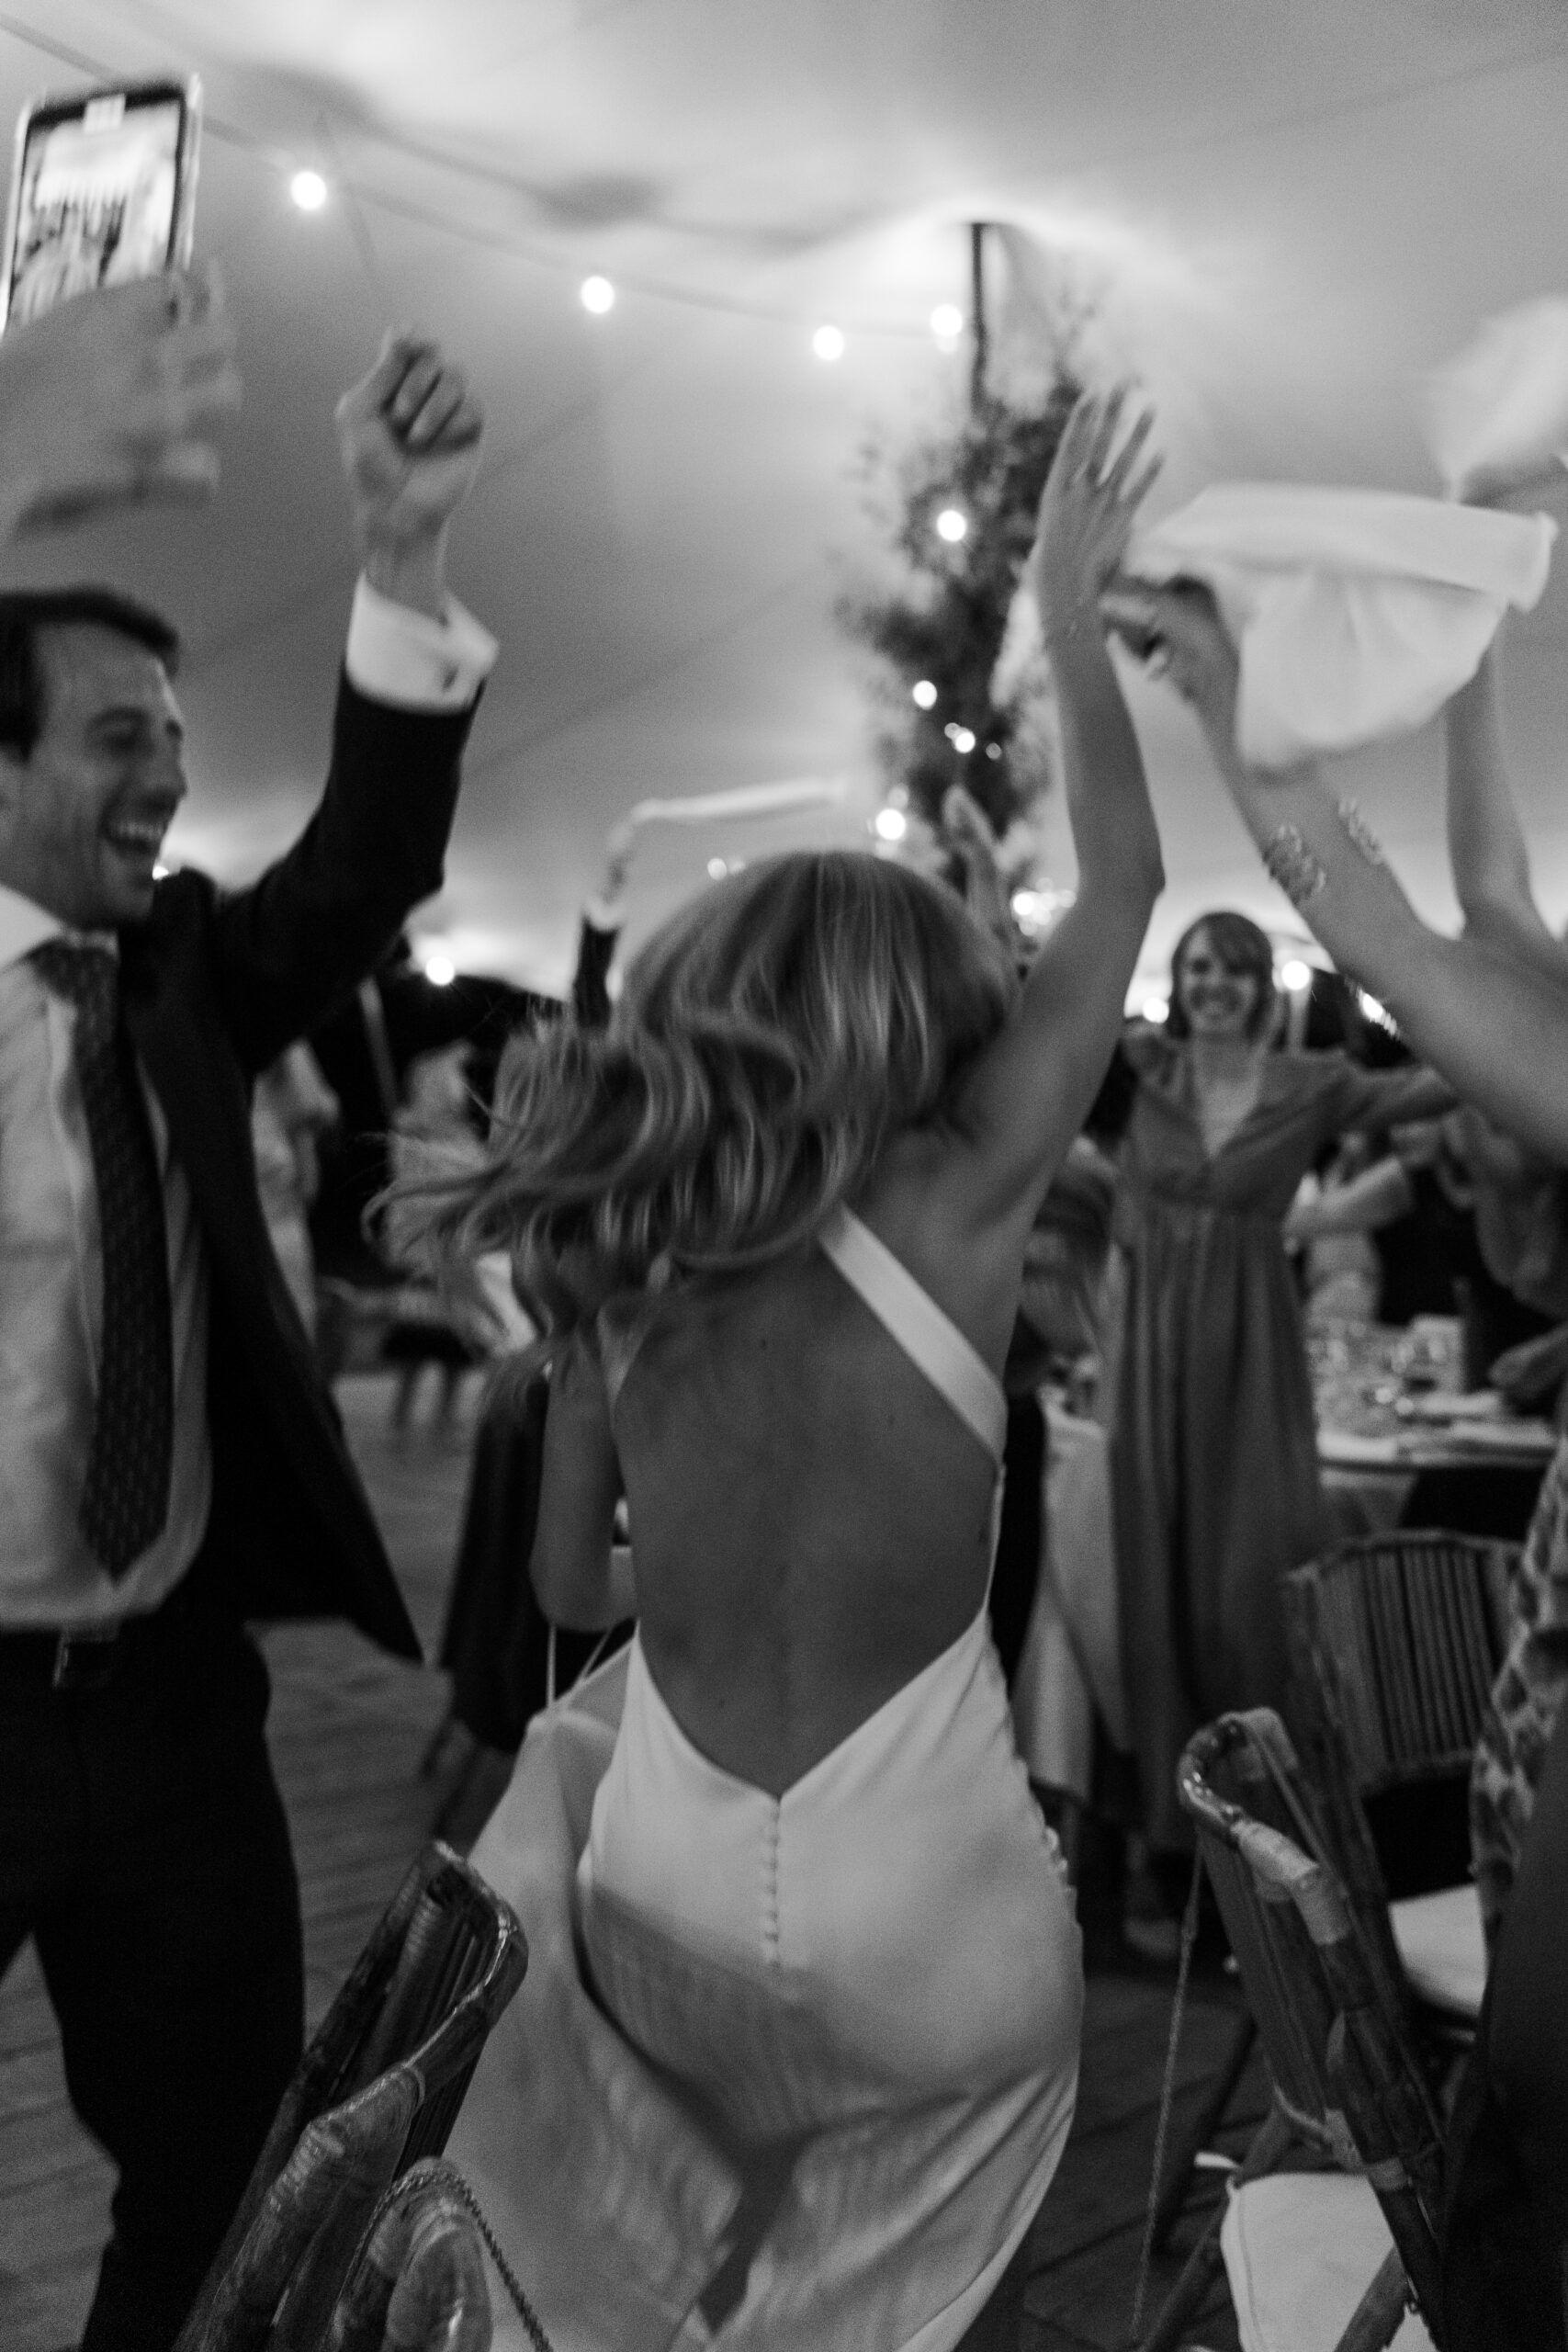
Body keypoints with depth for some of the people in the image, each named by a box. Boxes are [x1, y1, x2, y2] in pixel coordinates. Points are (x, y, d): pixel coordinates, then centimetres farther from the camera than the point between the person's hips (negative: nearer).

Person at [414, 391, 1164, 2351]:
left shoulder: (615, 1264, -5)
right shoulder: (949, 1219, -15)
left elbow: (569, 1587, 4)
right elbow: (1123, 887, -6)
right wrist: (1069, 615, 2)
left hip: (662, 1946, 2)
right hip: (934, 1975, -2)